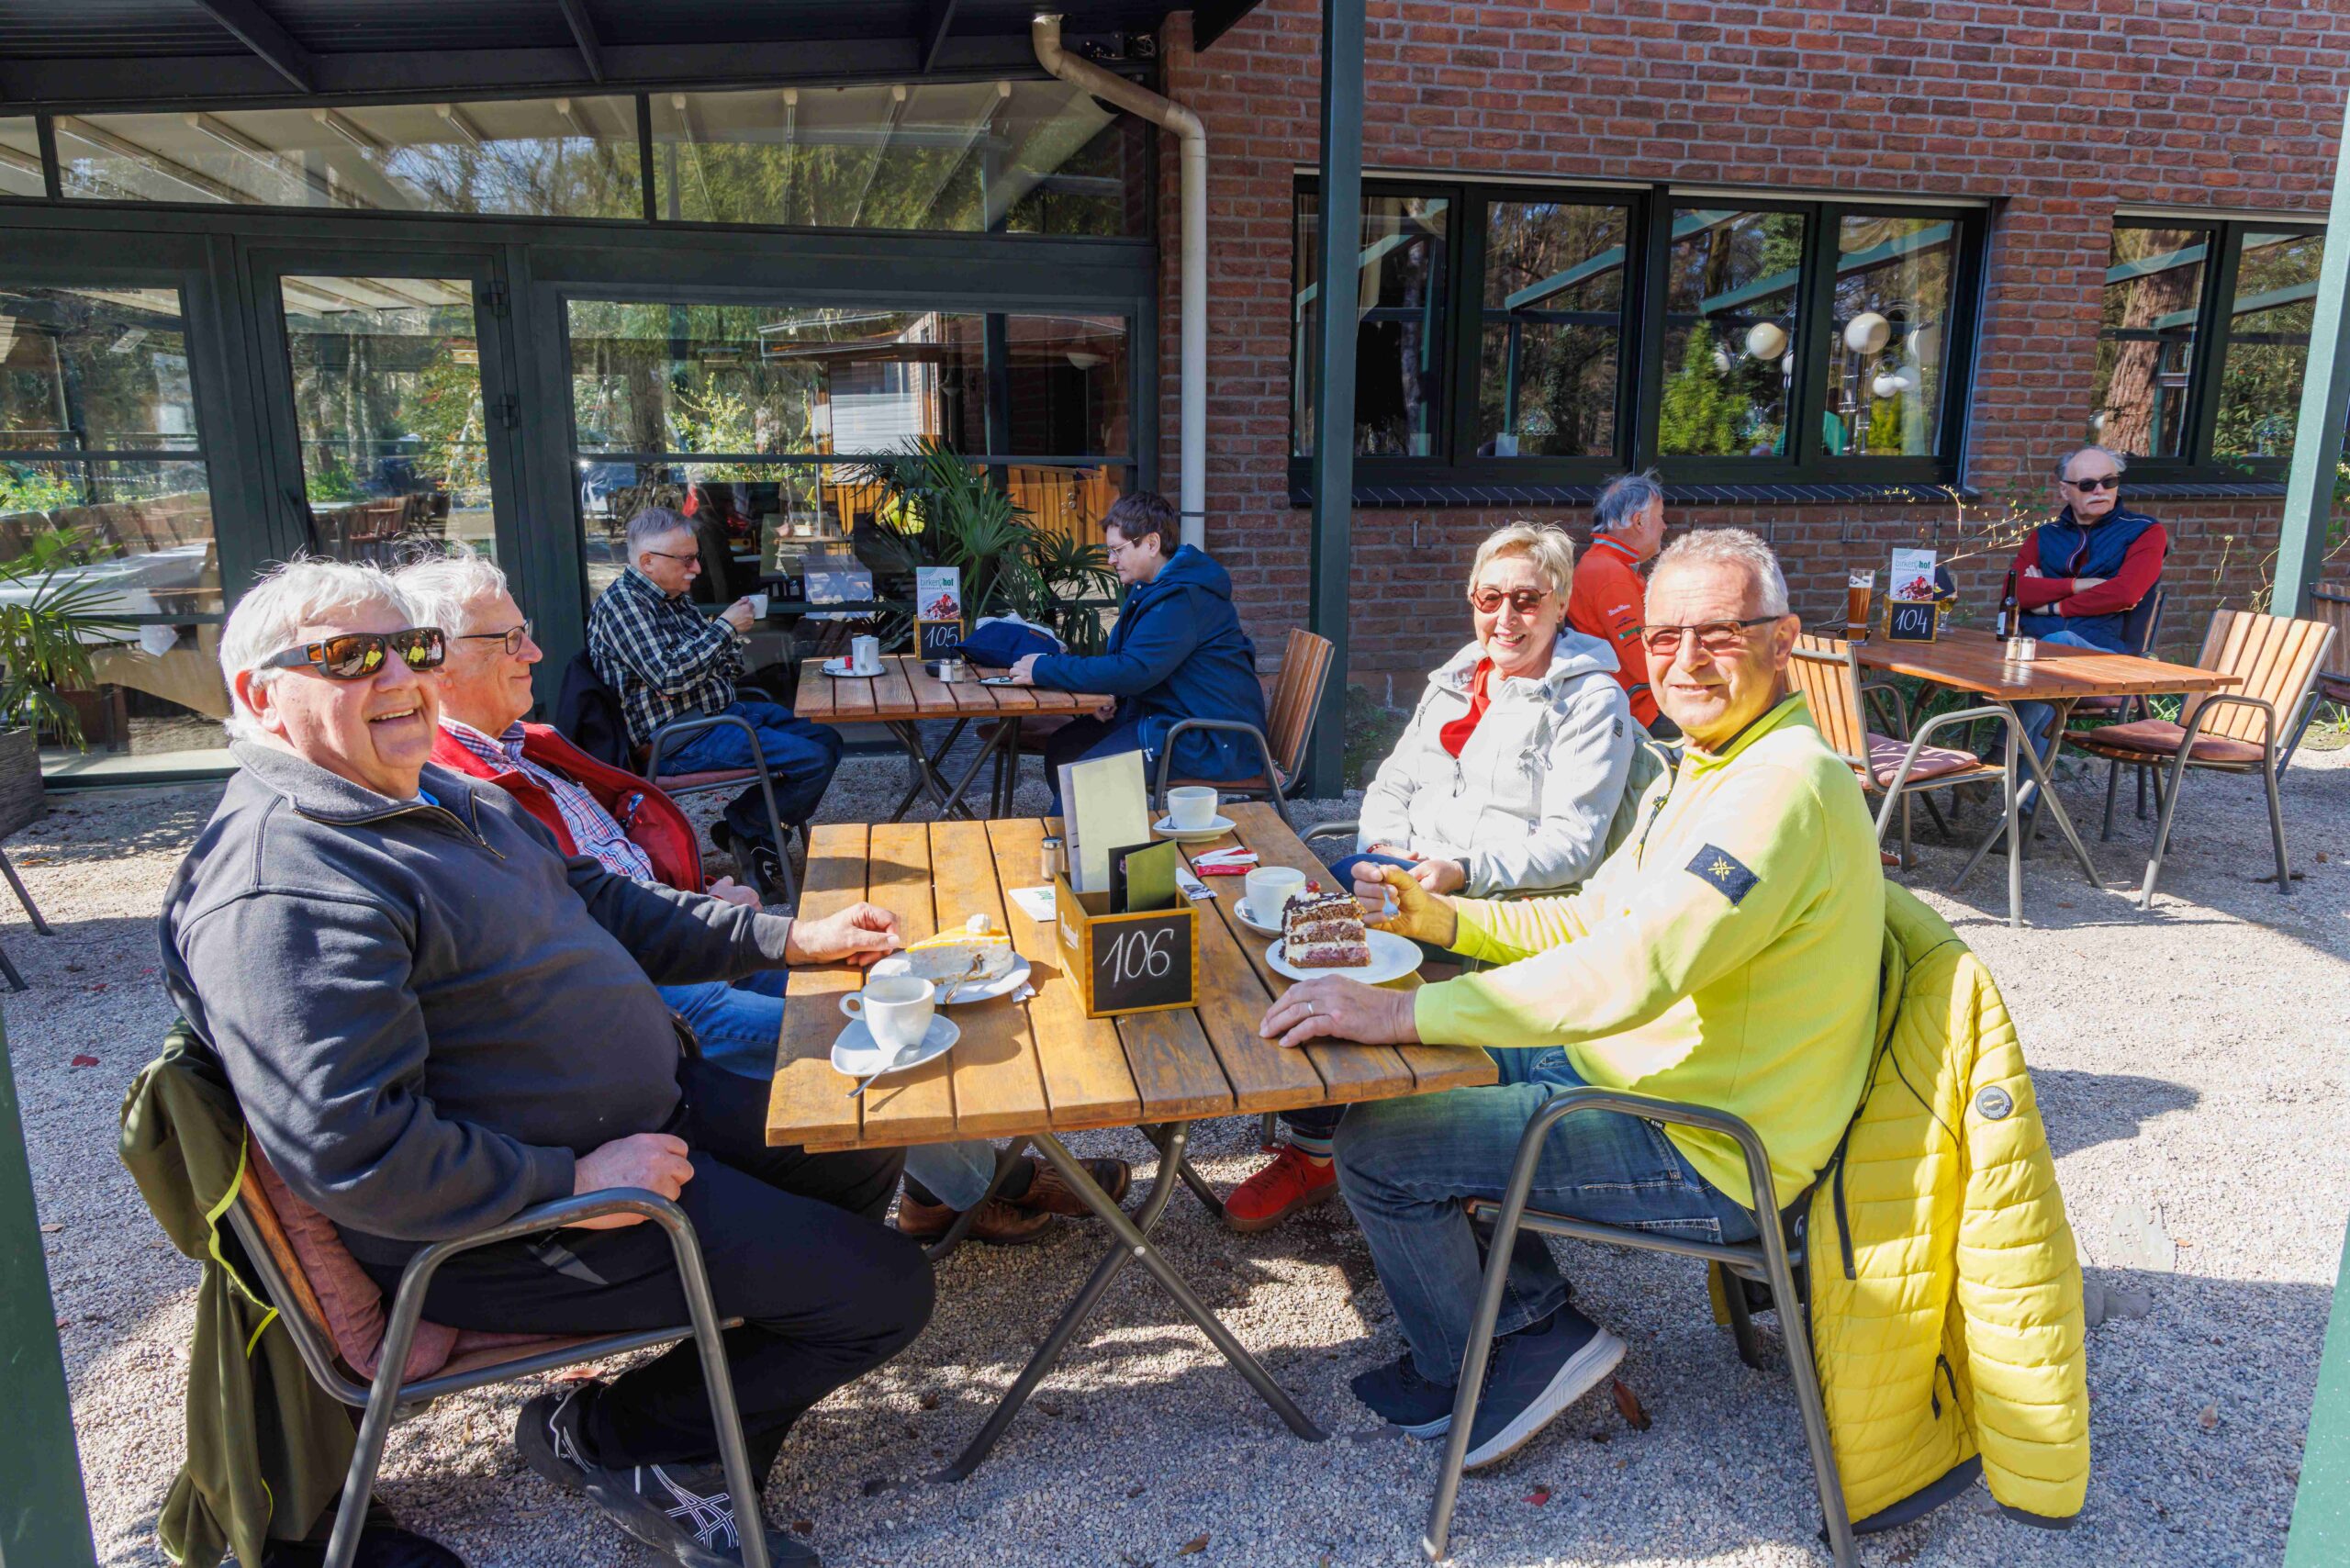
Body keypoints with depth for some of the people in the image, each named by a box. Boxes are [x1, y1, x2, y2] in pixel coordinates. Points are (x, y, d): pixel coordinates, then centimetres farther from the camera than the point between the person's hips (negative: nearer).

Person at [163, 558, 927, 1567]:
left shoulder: (442, 796, 10)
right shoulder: (283, 888, -25)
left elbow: (599, 903, 18)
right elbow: (351, 1154, -31)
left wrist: (790, 939, 12)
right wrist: (574, 1185, -24)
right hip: (502, 1220, -11)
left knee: (863, 1158, 18)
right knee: (883, 1288, -9)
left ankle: (689, 1441, 16)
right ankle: (609, 1440, 10)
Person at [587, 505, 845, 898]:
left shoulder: (672, 598, 15)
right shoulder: (621, 602, -14)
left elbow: (724, 669, 23)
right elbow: (668, 676, -26)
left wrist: (733, 633, 0)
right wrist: (725, 627, -17)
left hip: (720, 712, 10)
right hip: (680, 740, -10)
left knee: (827, 738, 10)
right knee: (813, 761, -19)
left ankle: (760, 838, 9)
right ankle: (744, 831, 3)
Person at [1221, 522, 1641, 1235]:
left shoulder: (1593, 700, -3)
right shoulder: (1456, 680, 18)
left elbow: (1573, 844, -11)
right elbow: (1392, 782, 20)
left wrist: (1462, 870, -24)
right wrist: (1383, 843, -3)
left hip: (1504, 902, -6)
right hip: (1404, 873, 6)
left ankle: (1312, 1154, -13)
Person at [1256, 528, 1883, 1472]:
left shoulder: (1784, 785, -25)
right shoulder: (1710, 765, 9)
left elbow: (1632, 971, -35)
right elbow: (1593, 917, 15)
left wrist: (1401, 1013, -35)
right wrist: (1443, 918, 1)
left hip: (1709, 1158, -10)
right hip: (1640, 1070, 10)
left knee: (1377, 1146, -13)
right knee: (1443, 1066, 17)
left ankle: (1465, 1374, 14)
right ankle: (1538, 1320, 17)